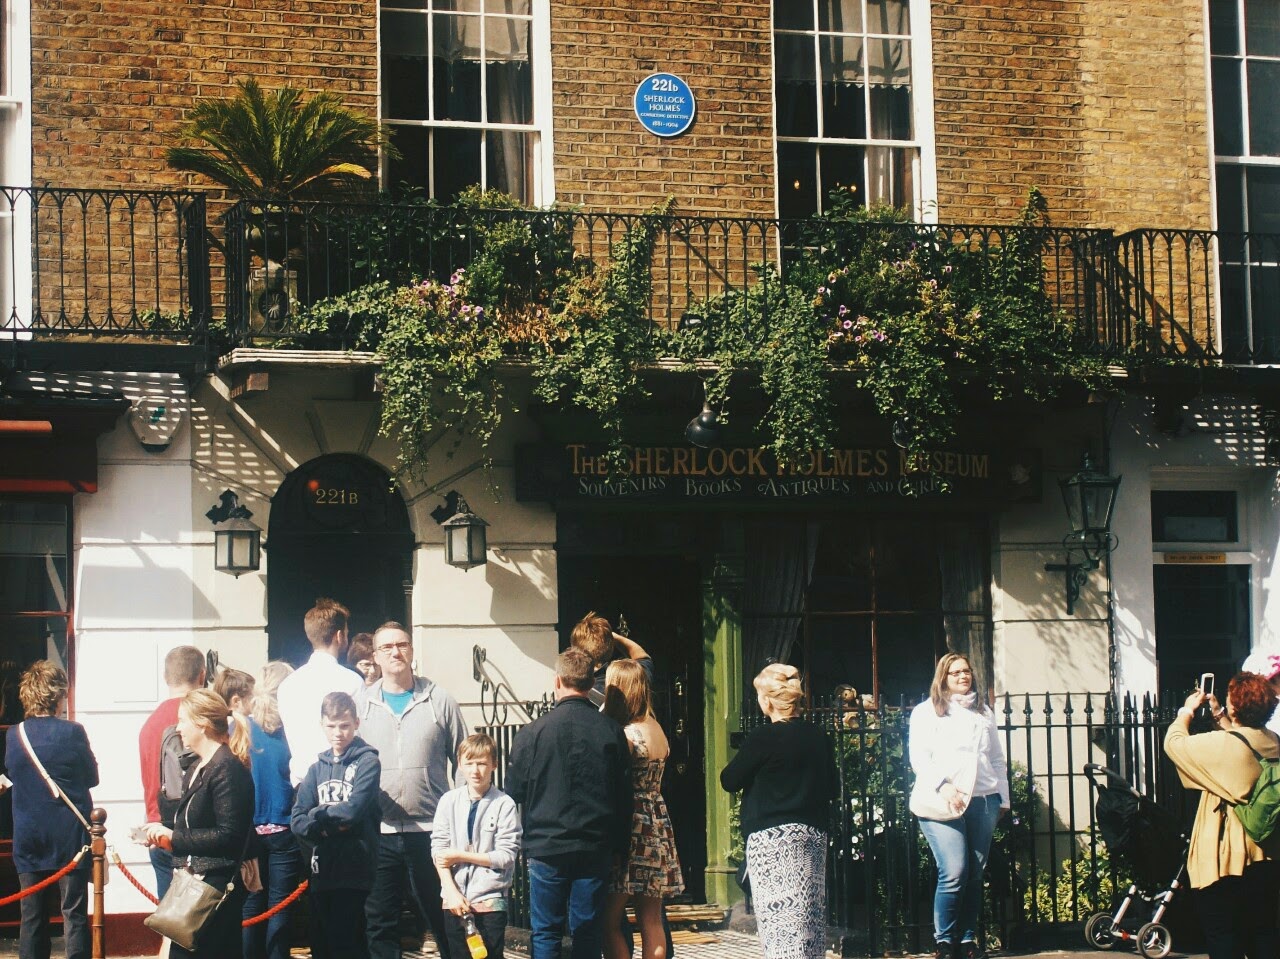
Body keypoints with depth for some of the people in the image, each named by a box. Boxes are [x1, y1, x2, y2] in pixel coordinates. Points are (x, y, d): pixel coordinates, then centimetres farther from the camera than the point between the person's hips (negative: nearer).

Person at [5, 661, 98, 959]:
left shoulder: (13, 736, -2)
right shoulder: (72, 732, -11)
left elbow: (10, 774, 11)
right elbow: (92, 777, 0)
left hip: (27, 838, 3)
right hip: (70, 836, -3)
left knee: (31, 916, 8)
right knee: (74, 913, 2)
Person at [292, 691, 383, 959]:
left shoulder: (367, 762, -2)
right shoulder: (318, 767, 13)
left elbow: (354, 810, -15)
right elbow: (298, 821, 5)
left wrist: (317, 816, -2)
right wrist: (328, 828, -12)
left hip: (354, 869, -5)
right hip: (322, 870, 5)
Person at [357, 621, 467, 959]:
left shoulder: (440, 701, 3)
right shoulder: (360, 704, 7)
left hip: (431, 831, -2)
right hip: (377, 833, 2)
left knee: (445, 918, 4)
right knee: (380, 922, 9)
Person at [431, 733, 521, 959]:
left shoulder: (504, 804, -6)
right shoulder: (449, 801, 3)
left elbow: (507, 856, -9)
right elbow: (438, 849, 1)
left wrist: (461, 856, -9)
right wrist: (452, 892, -9)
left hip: (490, 900, -3)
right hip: (455, 898, 3)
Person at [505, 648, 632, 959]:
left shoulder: (532, 732, -8)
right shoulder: (611, 731, -2)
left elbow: (514, 792, 0)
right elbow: (625, 796, 3)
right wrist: (619, 847, 13)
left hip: (546, 848, -2)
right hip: (596, 849, 2)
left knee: (546, 933, 6)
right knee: (588, 932, 8)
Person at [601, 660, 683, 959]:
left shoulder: (626, 735, -15)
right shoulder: (657, 730, 9)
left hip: (631, 828, -8)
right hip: (658, 827, 8)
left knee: (610, 921, -3)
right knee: (651, 920, 9)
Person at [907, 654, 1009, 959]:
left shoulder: (983, 712, 20)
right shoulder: (926, 712, 6)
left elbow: (997, 759, 23)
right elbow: (919, 758, -3)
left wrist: (1003, 797, 18)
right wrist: (943, 786, -16)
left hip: (983, 799, 5)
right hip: (943, 804, -5)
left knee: (976, 873, 3)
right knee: (954, 873, -14)